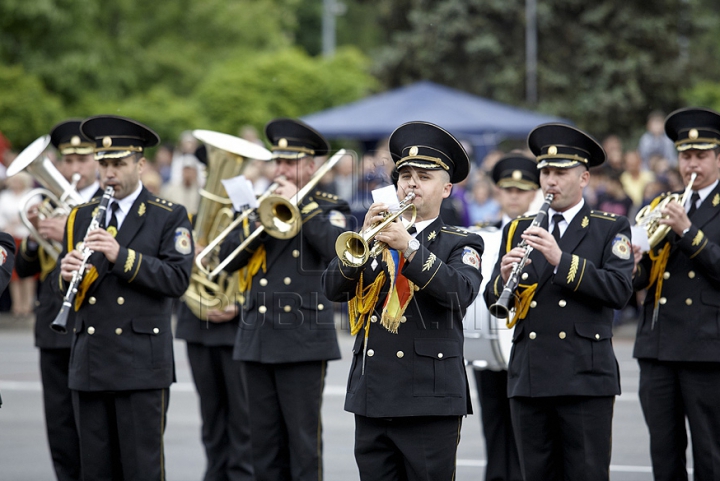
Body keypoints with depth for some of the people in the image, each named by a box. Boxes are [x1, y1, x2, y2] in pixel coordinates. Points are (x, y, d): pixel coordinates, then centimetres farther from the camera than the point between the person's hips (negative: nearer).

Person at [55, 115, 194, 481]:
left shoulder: (169, 217, 0)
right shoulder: (81, 216, 14)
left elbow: (177, 279, -12)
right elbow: (62, 286, 14)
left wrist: (122, 256, -22)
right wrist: (67, 274, -10)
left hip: (141, 364, -4)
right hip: (89, 364, 4)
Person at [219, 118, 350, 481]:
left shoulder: (328, 209, 2)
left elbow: (337, 249, -20)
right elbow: (227, 258, 6)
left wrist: (300, 204, -15)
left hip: (302, 341, -5)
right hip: (257, 338, 5)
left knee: (303, 440, -4)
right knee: (264, 440, 7)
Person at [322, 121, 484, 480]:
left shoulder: (461, 244, 5)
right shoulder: (374, 238, 16)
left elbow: (461, 292, -16)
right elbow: (333, 288, 1)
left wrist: (409, 248, -27)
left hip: (430, 402, -4)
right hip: (371, 397, 4)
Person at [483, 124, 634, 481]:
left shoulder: (610, 229, 5)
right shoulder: (518, 231, 16)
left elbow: (620, 290, -11)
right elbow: (494, 301, 10)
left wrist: (561, 259, -21)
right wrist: (505, 278, -13)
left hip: (586, 380, -4)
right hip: (529, 380, 4)